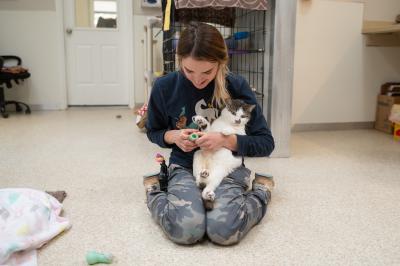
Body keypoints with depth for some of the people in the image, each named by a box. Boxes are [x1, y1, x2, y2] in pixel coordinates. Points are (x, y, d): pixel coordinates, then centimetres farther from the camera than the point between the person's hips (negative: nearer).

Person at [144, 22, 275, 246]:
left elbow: (266, 143, -5)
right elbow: (153, 131, 12)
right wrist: (172, 136, -11)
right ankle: (154, 192, 2)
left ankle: (261, 192, 2)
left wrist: (226, 140, -21)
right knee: (185, 229, -31)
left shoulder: (237, 87, -11)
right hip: (185, 167, 1)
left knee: (225, 230, -31)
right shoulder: (165, 87, -8)